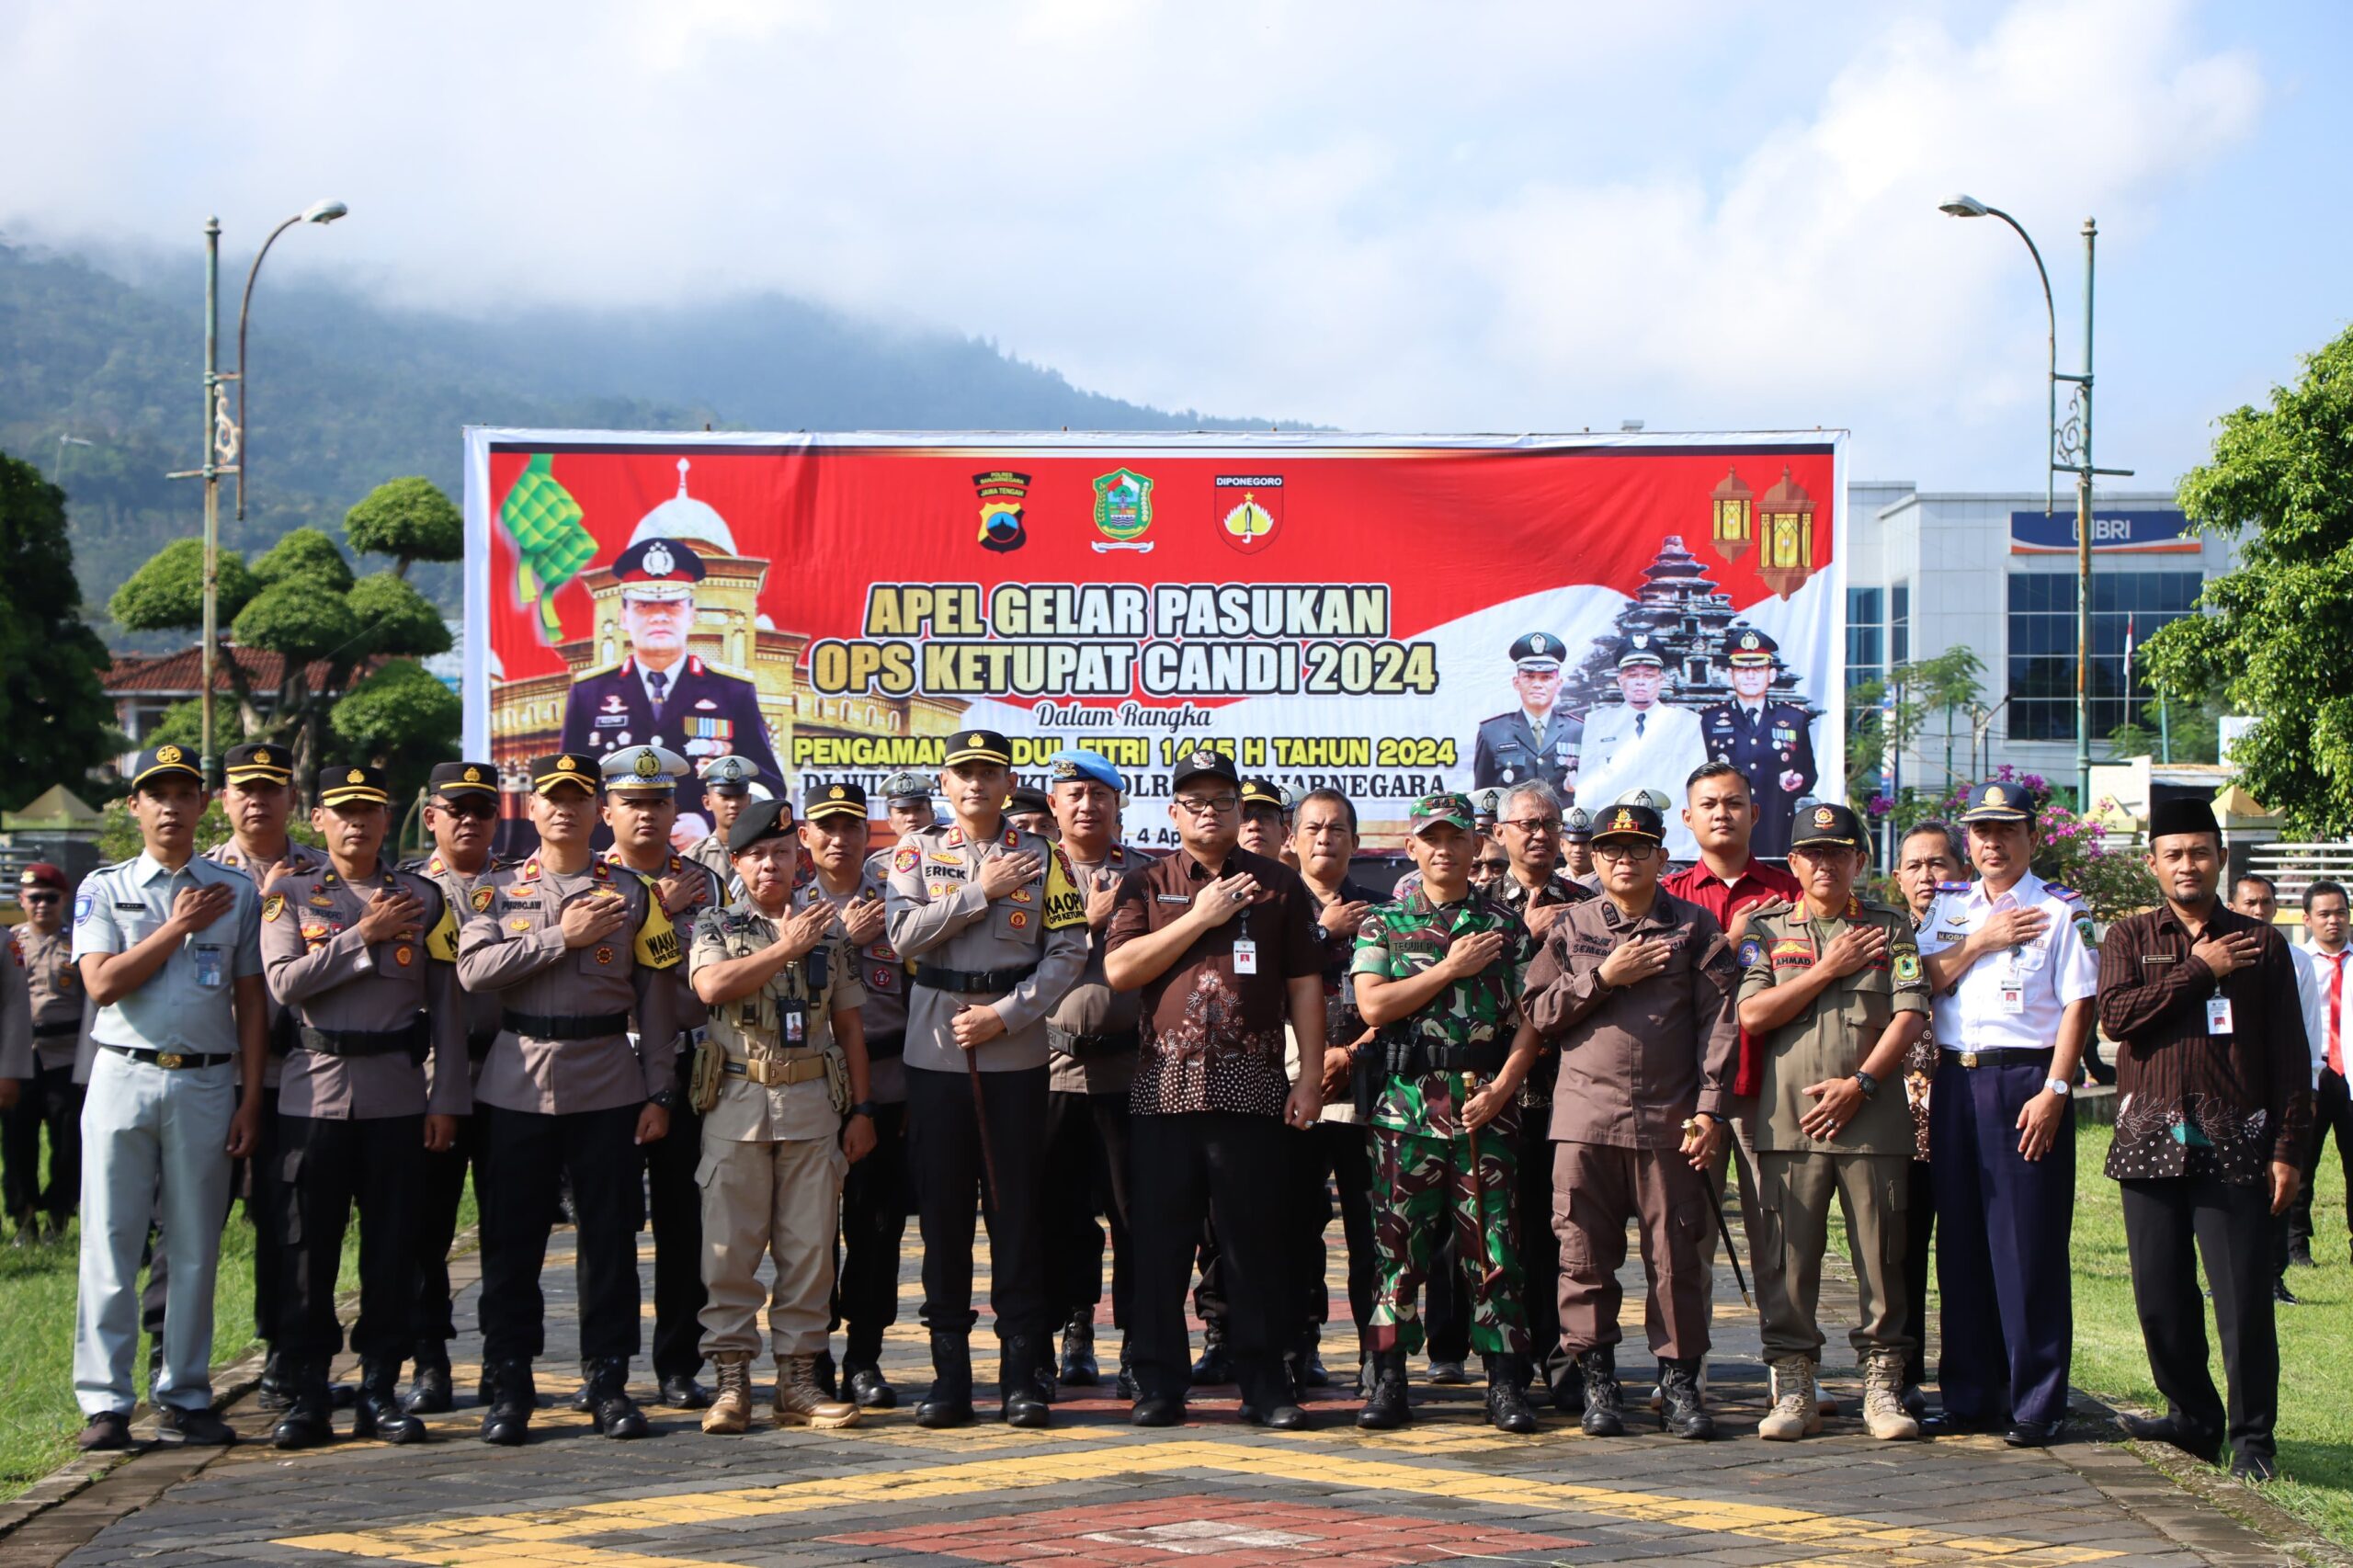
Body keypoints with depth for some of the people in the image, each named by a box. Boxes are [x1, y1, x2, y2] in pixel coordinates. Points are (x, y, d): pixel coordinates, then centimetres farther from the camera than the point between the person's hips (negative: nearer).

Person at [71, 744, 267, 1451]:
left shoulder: (237, 890, 10)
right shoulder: (104, 888, 7)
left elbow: (251, 998, 8)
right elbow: (102, 984, -7)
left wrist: (250, 1099, 2)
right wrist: (179, 927, -8)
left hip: (206, 1083, 1)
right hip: (124, 1076, -1)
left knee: (195, 1248, 3)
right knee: (111, 1241, -2)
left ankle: (184, 1399, 10)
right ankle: (104, 1401, 2)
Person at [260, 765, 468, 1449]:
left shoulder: (423, 899, 9)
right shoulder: (290, 895, 7)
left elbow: (446, 1006, 7)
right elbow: (283, 981, -9)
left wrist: (447, 1100, 1)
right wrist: (365, 936, -11)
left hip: (398, 1095, 1)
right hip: (315, 1094, -1)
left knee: (393, 1250, 3)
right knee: (309, 1248, 1)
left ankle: (380, 1392, 11)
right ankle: (307, 1397, 7)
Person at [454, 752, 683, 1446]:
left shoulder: (633, 893, 7)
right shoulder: (498, 890, 7)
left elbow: (657, 999, 5)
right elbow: (474, 968, -10)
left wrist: (658, 1094, -1)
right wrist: (562, 936, -14)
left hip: (609, 1087, 0)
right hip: (517, 1088, 0)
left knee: (610, 1238, 3)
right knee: (511, 1242, 3)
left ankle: (608, 1383, 12)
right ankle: (508, 1387, 11)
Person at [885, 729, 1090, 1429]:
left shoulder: (1043, 857, 5)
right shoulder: (919, 853, 8)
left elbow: (1069, 951, -3)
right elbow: (904, 932, -7)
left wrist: (1005, 1014, -11)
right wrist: (982, 892, -9)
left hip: (1016, 1052, -1)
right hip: (935, 1051, 1)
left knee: (1017, 1211, 0)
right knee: (942, 1210, 3)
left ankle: (1022, 1372, 5)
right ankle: (949, 1372, 9)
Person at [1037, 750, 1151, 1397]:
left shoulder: (1147, 872, 9)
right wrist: (1089, 919, -9)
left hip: (1129, 1061, -1)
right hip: (1055, 1064, 1)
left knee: (1135, 1208, 0)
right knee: (1062, 1210, 5)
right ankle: (1076, 1332, 16)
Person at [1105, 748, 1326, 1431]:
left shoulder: (1280, 885, 11)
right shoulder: (1146, 886, 11)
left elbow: (1304, 984, 8)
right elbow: (1118, 970, -3)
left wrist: (1311, 1075, -1)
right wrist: (1199, 918, -6)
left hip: (1251, 1086, 0)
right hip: (1164, 1085, 1)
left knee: (1253, 1239, 2)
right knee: (1160, 1240, 2)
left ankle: (1264, 1382, 8)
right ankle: (1158, 1384, 8)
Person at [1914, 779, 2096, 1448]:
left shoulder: (2060, 910, 0)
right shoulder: (1949, 908, 16)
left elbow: (2078, 1005, -7)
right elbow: (1922, 983, 4)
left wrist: (2054, 1091, -15)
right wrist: (1981, 941, -6)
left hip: (2025, 1079, -5)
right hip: (1954, 1082, 5)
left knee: (2030, 1245, -4)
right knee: (1961, 1242, 7)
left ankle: (2037, 1405, 1)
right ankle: (1969, 1397, 14)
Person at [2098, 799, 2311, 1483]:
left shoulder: (2261, 943, 9)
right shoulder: (2129, 938, 11)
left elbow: (2290, 1054, 7)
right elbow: (2116, 1015, -8)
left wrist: (2287, 1149, 0)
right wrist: (2200, 971, -7)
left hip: (2234, 1143, -1)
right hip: (2151, 1140, 2)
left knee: (2244, 1296, -6)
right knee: (2161, 1294, 3)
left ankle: (2253, 1438, 4)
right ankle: (2193, 1416, 19)